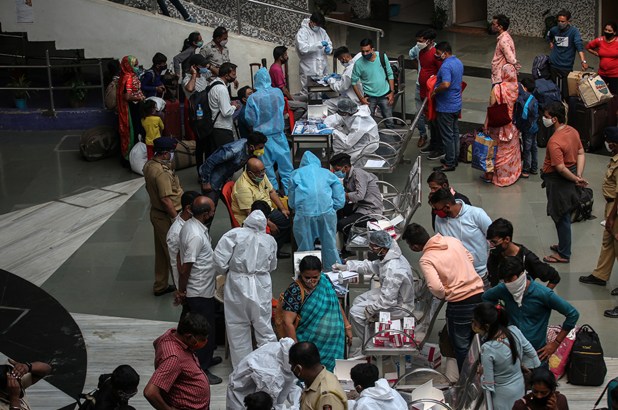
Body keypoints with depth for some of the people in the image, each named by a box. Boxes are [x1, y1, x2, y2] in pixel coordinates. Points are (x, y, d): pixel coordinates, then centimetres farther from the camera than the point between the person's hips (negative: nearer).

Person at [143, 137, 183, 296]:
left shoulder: (149, 165, 2)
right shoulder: (162, 172, -29)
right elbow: (166, 200, -28)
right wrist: (177, 219, -21)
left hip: (156, 213, 10)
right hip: (166, 217, -10)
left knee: (161, 252, 20)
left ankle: (160, 286, 32)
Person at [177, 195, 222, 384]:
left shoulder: (189, 225, 1)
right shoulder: (196, 236, -30)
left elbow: (181, 258, 11)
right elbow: (185, 268, -25)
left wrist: (181, 291, 15)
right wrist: (181, 291, -12)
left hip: (197, 290, 10)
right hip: (200, 292, -10)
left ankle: (205, 358, 41)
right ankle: (200, 370, 15)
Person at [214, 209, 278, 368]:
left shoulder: (234, 235, -7)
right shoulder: (270, 240, 3)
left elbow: (219, 261, -13)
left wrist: (226, 272, 7)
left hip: (237, 286, -2)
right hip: (261, 288, 2)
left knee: (238, 329, 10)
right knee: (264, 328, 12)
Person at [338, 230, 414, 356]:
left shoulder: (392, 270, -35)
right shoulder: (388, 257, -5)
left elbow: (387, 300, -31)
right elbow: (370, 266, 13)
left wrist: (369, 309, -18)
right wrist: (345, 267, 8)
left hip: (399, 307, -10)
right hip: (391, 294, 10)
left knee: (356, 312, -11)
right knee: (358, 300, 19)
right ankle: (366, 342, 26)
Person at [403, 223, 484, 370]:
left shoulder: (426, 260, -13)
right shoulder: (452, 240, 5)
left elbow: (435, 287, -25)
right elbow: (469, 258, 18)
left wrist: (443, 295, -3)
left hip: (460, 304, -6)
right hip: (479, 295, 6)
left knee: (461, 347, 13)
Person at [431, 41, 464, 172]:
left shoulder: (446, 66, -24)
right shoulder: (458, 62, 8)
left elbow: (446, 84, -37)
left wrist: (435, 90, -20)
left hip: (446, 107, -10)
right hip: (457, 105, 10)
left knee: (447, 135, -1)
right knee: (455, 133, 17)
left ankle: (449, 163, 5)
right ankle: (454, 158, 27)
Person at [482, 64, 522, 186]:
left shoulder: (497, 88, -21)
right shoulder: (518, 88, -8)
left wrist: (486, 124, -7)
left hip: (498, 125, -4)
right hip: (513, 125, 4)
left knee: (496, 150, 9)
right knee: (511, 149, 18)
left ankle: (491, 175, 18)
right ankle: (512, 174, 30)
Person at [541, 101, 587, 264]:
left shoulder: (554, 142, -29)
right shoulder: (572, 131, -1)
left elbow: (560, 168, -27)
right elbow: (581, 154, 3)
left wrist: (576, 179, -14)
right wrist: (579, 176, -2)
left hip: (559, 182, -9)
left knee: (561, 217, 5)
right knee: (564, 215, 23)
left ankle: (563, 254, 18)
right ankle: (563, 244, 39)